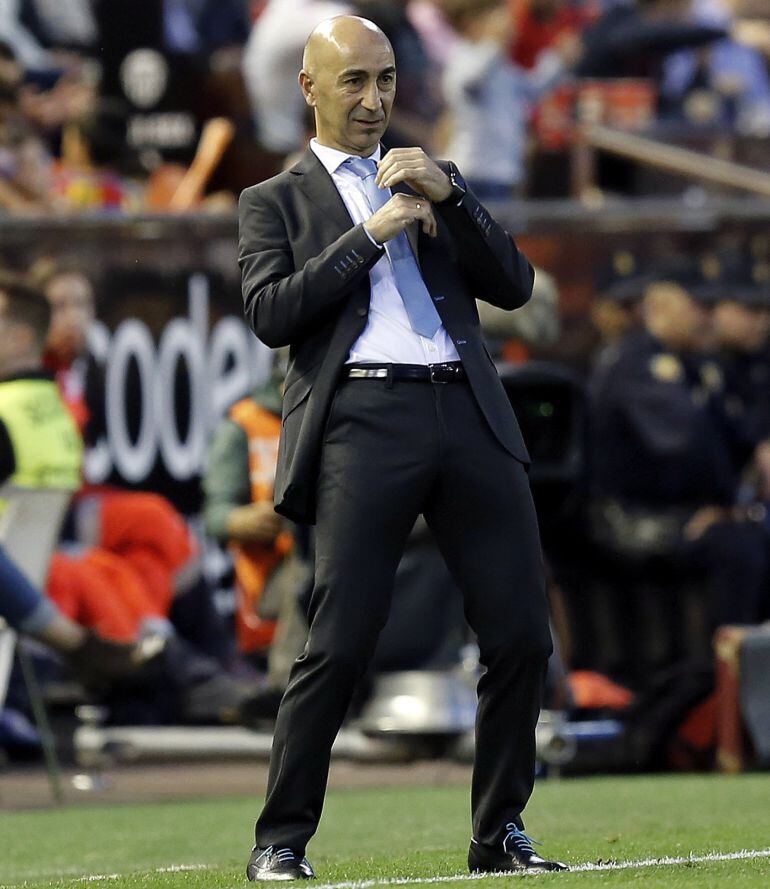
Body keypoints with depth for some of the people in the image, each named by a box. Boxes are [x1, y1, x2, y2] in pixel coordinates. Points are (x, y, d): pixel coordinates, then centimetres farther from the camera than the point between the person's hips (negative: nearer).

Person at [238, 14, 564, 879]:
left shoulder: (431, 185, 24)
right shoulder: (276, 201, 13)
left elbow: (513, 285, 13)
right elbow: (271, 312, -3)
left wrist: (448, 195, 0)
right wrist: (371, 233, -6)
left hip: (469, 417, 4)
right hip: (364, 418, -4)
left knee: (521, 636, -1)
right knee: (339, 642, -11)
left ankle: (498, 833, 10)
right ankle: (280, 842, -3)